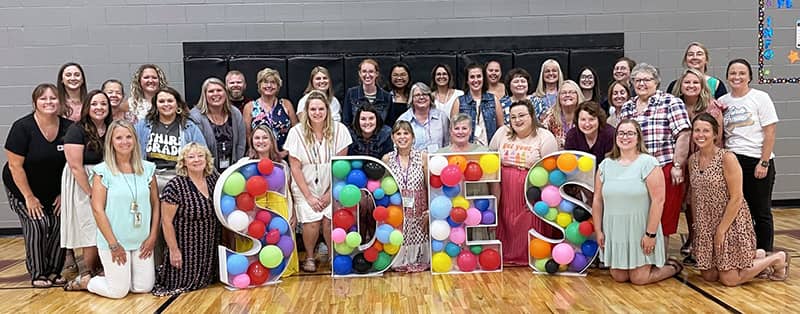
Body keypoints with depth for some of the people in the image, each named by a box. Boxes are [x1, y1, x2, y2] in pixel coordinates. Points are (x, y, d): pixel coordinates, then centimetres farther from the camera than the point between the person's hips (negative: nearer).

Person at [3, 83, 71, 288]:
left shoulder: (68, 128, -10)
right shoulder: (22, 127, -18)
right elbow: (15, 166, -15)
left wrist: (63, 193, -3)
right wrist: (29, 197, -13)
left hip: (54, 190, 3)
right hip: (22, 188, -3)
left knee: (59, 224, -10)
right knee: (37, 224, -14)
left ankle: (53, 271, 8)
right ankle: (37, 274, 2)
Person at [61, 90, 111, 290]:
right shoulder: (77, 131, -12)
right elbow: (76, 167, -16)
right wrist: (91, 193, -17)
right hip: (82, 185, -5)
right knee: (91, 229, -2)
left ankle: (99, 271, 16)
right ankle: (88, 273, 13)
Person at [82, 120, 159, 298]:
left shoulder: (148, 169, 2)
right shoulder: (103, 171, -8)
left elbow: (155, 204, 6)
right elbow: (98, 209, -11)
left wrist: (152, 236, -1)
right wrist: (113, 244, -12)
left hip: (142, 242, 4)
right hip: (114, 241, -4)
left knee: (145, 288, 8)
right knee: (118, 291, 2)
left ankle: (118, 276, 35)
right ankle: (84, 282, 29)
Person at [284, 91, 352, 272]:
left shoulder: (339, 130, -5)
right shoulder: (297, 132, -8)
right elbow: (295, 167, -6)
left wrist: (331, 192, -7)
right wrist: (309, 196, -9)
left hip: (331, 187, 1)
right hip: (305, 188, -1)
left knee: (329, 220, -17)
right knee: (312, 222, -17)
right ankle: (309, 257, 10)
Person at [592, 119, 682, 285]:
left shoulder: (648, 163, -9)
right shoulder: (605, 165, 4)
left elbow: (658, 200, -13)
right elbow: (597, 200, 6)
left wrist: (651, 234, -16)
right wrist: (598, 231, 4)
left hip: (640, 230, -4)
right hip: (614, 231, 4)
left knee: (639, 279, -1)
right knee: (619, 277, 7)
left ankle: (673, 266, 26)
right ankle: (646, 264, 36)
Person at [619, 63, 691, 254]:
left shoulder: (671, 103, -1)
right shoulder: (626, 108, 15)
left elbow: (683, 135, -8)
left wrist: (677, 166, -13)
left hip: (665, 170, -5)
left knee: (662, 222, 2)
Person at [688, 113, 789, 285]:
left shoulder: (727, 158, -17)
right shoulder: (692, 160, 2)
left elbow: (736, 199, -17)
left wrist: (721, 230, -17)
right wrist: (695, 225, 6)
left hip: (731, 221, -6)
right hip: (706, 224, 6)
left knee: (729, 279, -4)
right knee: (709, 275, 8)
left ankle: (778, 259, 20)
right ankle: (755, 256, 30)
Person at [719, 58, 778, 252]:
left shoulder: (760, 98, -2)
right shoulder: (722, 102, 8)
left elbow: (770, 133, -7)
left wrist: (764, 163, -12)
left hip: (757, 162, -3)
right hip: (732, 161, 3)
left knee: (761, 212, 5)